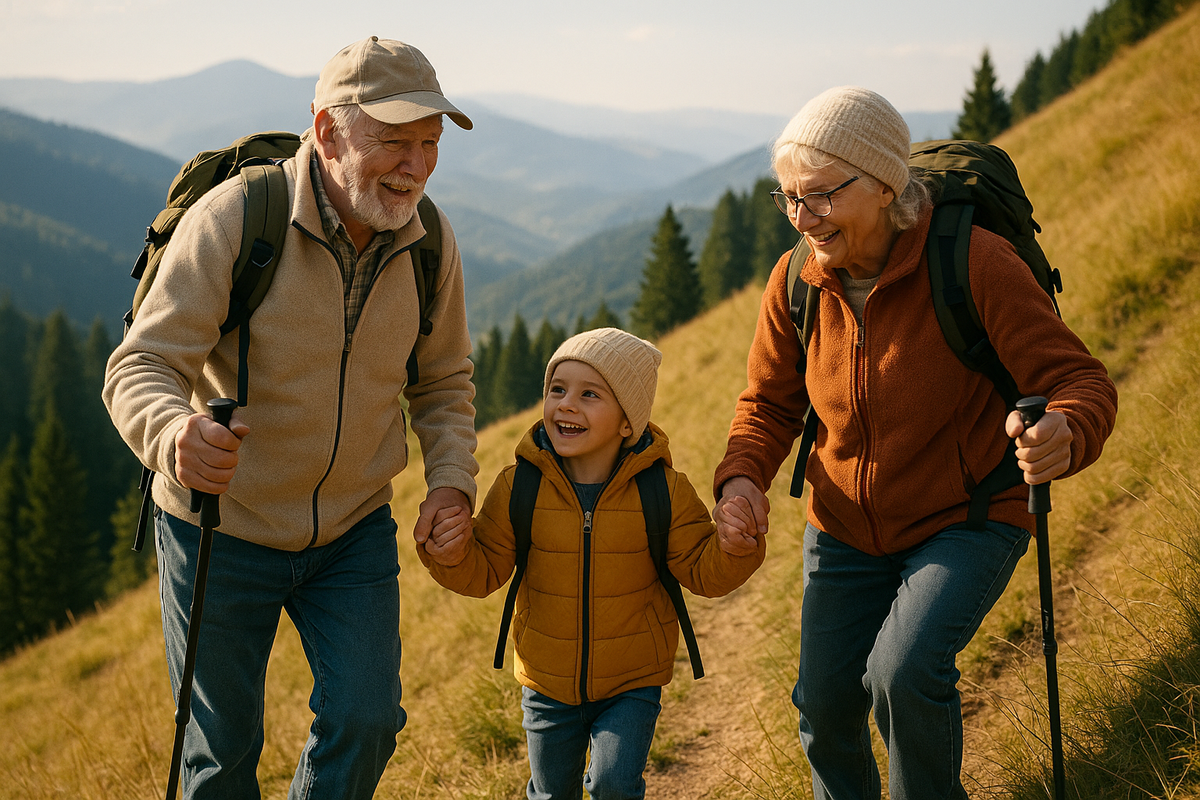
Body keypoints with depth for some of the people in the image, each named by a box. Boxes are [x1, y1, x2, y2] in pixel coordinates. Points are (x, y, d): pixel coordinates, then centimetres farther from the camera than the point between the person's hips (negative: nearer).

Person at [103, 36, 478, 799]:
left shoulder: (429, 243, -9)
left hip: (353, 528, 3)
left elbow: (443, 378, 7)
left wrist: (452, 478, -12)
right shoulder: (232, 219, -23)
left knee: (365, 718, -5)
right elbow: (139, 370, -25)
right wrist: (176, 438, -49)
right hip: (222, 525, -3)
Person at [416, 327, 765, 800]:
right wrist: (452, 556, -26)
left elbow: (703, 574, -9)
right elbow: (485, 573, -5)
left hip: (631, 683, -2)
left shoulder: (663, 490, -13)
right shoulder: (519, 487, -12)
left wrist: (732, 549, -30)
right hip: (547, 684, 2)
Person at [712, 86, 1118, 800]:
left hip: (968, 519, -5)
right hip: (847, 530, 5)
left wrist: (1064, 437, -47)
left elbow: (1081, 379, -23)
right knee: (825, 709, 10)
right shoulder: (796, 284, -10)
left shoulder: (975, 264, -24)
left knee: (904, 674, -28)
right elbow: (770, 403, 4)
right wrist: (743, 478, -18)